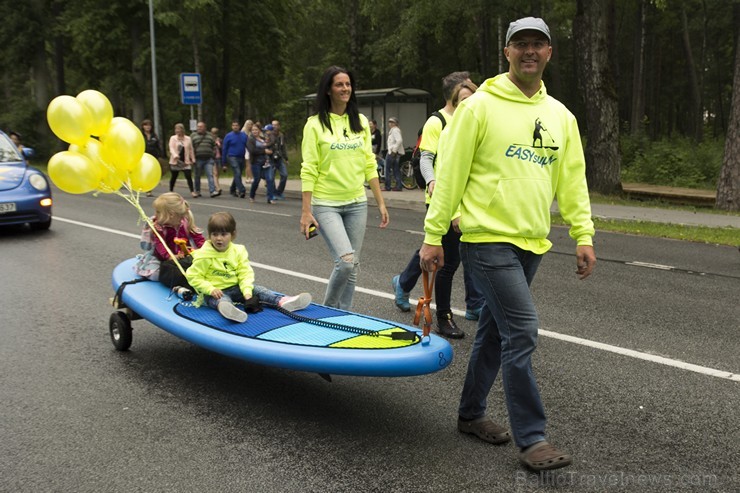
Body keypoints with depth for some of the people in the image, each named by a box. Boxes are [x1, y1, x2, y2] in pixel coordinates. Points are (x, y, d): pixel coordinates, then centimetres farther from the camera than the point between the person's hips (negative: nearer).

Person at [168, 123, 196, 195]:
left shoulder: (188, 139, 6)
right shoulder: (173, 138, 1)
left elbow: (191, 150, 11)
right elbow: (171, 148, -12)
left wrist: (193, 159, 10)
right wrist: (175, 155, -30)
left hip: (186, 162, 0)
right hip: (175, 161, 0)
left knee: (188, 176, -11)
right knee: (173, 177, 8)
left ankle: (192, 191, -11)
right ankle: (171, 191, 22)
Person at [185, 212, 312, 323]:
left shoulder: (238, 251, 2)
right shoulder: (204, 256, -10)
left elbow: (245, 274, -2)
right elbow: (193, 277, -9)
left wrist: (247, 292, -17)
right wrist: (211, 289, -21)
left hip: (235, 287, 6)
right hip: (214, 292, -6)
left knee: (256, 289, -11)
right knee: (223, 300, -37)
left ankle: (282, 301, -29)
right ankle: (226, 308, -74)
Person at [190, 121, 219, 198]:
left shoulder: (210, 135, 13)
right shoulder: (193, 136, 6)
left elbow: (214, 145, 19)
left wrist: (214, 153, 8)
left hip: (209, 159, 1)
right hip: (198, 159, -1)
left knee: (210, 175, -9)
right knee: (197, 176, 6)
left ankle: (212, 191, -15)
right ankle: (197, 191, 18)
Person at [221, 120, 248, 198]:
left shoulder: (244, 135, 6)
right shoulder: (228, 136, -1)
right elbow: (224, 149, 2)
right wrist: (224, 162, 1)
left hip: (241, 158, 4)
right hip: (232, 157, -4)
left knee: (237, 175, 14)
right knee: (237, 174, -17)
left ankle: (232, 189, 32)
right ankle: (241, 190, -22)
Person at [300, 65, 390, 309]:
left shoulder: (361, 121, 8)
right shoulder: (315, 124, -5)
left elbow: (369, 165, 11)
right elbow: (308, 170, -8)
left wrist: (381, 202, 7)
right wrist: (306, 211, -13)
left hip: (357, 204, 5)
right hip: (326, 204, -5)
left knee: (353, 265, 6)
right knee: (345, 262, -17)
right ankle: (328, 310, 7)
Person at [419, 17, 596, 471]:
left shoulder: (561, 116, 12)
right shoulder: (481, 105, -6)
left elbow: (573, 179, 13)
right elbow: (451, 173, -6)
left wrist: (583, 234, 5)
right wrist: (433, 235, -8)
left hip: (531, 243, 6)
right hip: (488, 239, -6)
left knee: (496, 330, 14)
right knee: (522, 331, -11)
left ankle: (471, 413, 30)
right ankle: (531, 438, 1)